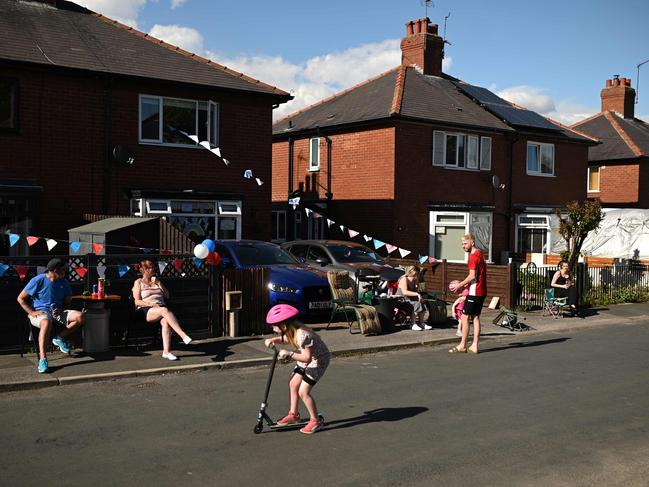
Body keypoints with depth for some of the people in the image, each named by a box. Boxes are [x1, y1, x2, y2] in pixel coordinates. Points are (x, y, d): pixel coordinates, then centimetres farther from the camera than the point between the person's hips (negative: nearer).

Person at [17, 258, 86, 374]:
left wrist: (61, 309, -4)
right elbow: (21, 298, -2)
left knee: (80, 316, -20)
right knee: (46, 322, -43)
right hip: (40, 312, -5)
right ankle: (42, 359, -46)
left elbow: (67, 301, 18)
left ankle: (59, 338, -3)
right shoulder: (38, 280, -6)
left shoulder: (64, 282, 9)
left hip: (57, 312, 5)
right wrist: (32, 312, -14)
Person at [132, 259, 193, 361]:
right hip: (146, 311, -4)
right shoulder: (138, 282, 13)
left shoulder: (156, 281, 27)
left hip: (161, 307, 4)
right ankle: (183, 335, -49)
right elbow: (137, 302, 2)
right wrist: (151, 304, -13)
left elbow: (167, 295, 19)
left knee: (165, 321, -34)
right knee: (164, 310, -38)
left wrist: (159, 283, 7)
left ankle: (166, 351, -43)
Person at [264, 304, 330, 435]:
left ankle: (315, 421, 4)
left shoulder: (302, 335, -34)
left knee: (303, 392, -11)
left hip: (318, 361, -9)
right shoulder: (291, 330, -7)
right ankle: (293, 415, 27)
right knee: (293, 384, 10)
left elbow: (307, 358, -35)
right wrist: (273, 340, -4)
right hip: (306, 360, 9)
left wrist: (289, 354, -36)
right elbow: (284, 339, 15)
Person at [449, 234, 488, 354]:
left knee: (465, 317, -4)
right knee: (475, 317, 10)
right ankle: (474, 346, 11)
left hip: (474, 292, -10)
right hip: (481, 291, 10)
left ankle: (462, 346, 0)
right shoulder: (480, 254, 16)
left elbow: (472, 276, -21)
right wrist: (464, 283, 16)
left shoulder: (473, 256, -14)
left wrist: (460, 285, -12)